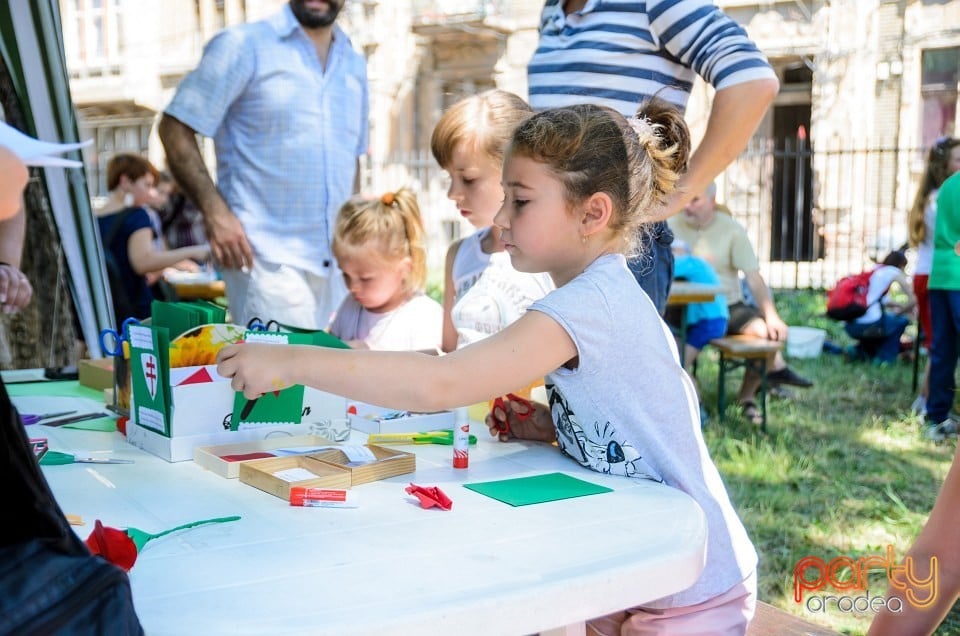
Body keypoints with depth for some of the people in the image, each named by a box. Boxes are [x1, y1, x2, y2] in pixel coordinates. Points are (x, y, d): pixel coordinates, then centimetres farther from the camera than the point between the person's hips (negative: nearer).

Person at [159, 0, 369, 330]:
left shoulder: (354, 64, 14)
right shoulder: (243, 46, -2)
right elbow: (175, 128, -6)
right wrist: (215, 210, -16)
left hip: (336, 264, 6)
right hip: (268, 260, -6)